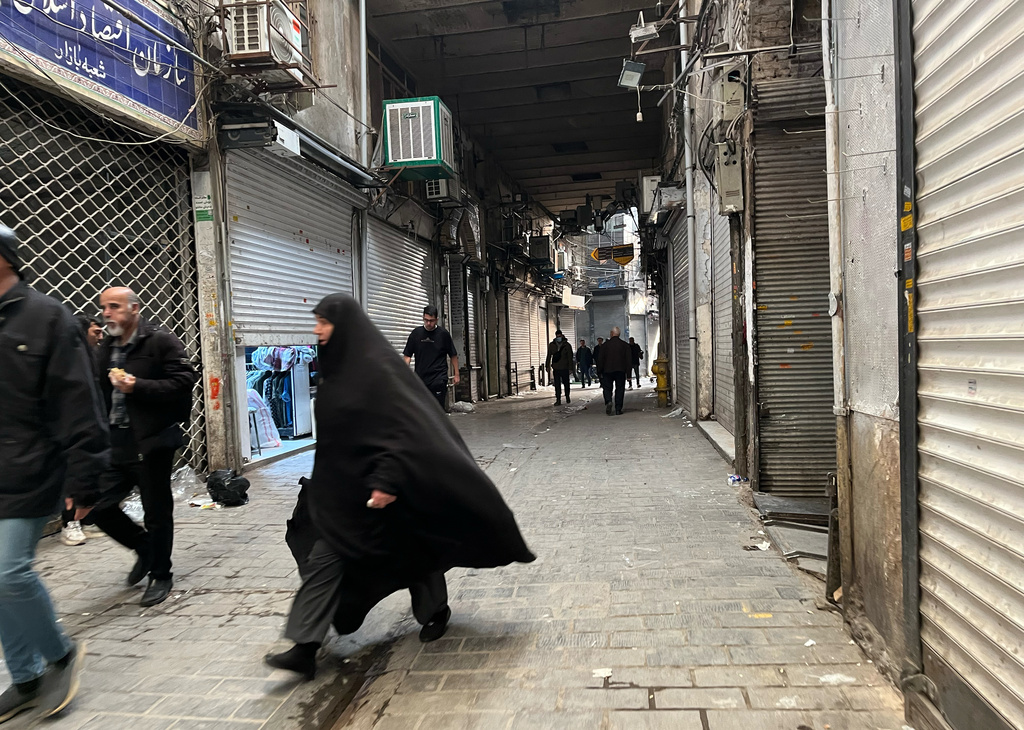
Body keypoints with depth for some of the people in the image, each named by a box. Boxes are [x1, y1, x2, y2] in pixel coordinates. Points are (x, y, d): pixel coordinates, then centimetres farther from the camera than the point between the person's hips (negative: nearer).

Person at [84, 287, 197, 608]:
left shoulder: (161, 340, -7)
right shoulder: (106, 347, 15)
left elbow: (184, 381, -16)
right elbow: (101, 393, 25)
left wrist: (138, 386, -22)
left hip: (151, 442, -7)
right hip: (115, 442, 7)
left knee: (157, 513, 4)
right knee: (97, 506, 4)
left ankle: (160, 575, 23)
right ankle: (144, 547, 30)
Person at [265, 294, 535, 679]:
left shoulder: (376, 366, -20)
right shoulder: (337, 368, 6)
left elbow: (405, 427, -24)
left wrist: (387, 480, -29)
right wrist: (324, 481, 21)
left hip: (378, 485, -8)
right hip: (342, 485, 8)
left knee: (410, 550, 13)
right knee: (324, 556, 3)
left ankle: (436, 611, 38)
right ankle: (305, 648, 8)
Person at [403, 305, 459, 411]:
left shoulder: (443, 334, -1)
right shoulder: (416, 333, 5)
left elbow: (453, 355, 7)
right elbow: (407, 355, 7)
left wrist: (456, 374, 5)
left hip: (439, 378, -3)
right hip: (421, 378, 3)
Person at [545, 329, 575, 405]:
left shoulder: (567, 345, -3)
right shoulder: (552, 345, 5)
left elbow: (570, 357, -3)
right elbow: (549, 356, 11)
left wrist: (570, 368, -7)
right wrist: (547, 366, 8)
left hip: (564, 368, -1)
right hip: (555, 368, 2)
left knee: (566, 383, 11)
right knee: (557, 385, 0)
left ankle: (567, 397, 30)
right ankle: (558, 400, 2)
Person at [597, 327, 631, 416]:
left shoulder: (605, 345, -2)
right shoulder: (625, 345, 2)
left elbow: (600, 359, -1)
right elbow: (628, 359, 3)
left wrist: (600, 371, 7)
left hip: (608, 370, -1)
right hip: (621, 370, 1)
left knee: (607, 388, 8)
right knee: (619, 389, 5)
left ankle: (608, 401, -20)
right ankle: (618, 409, 2)